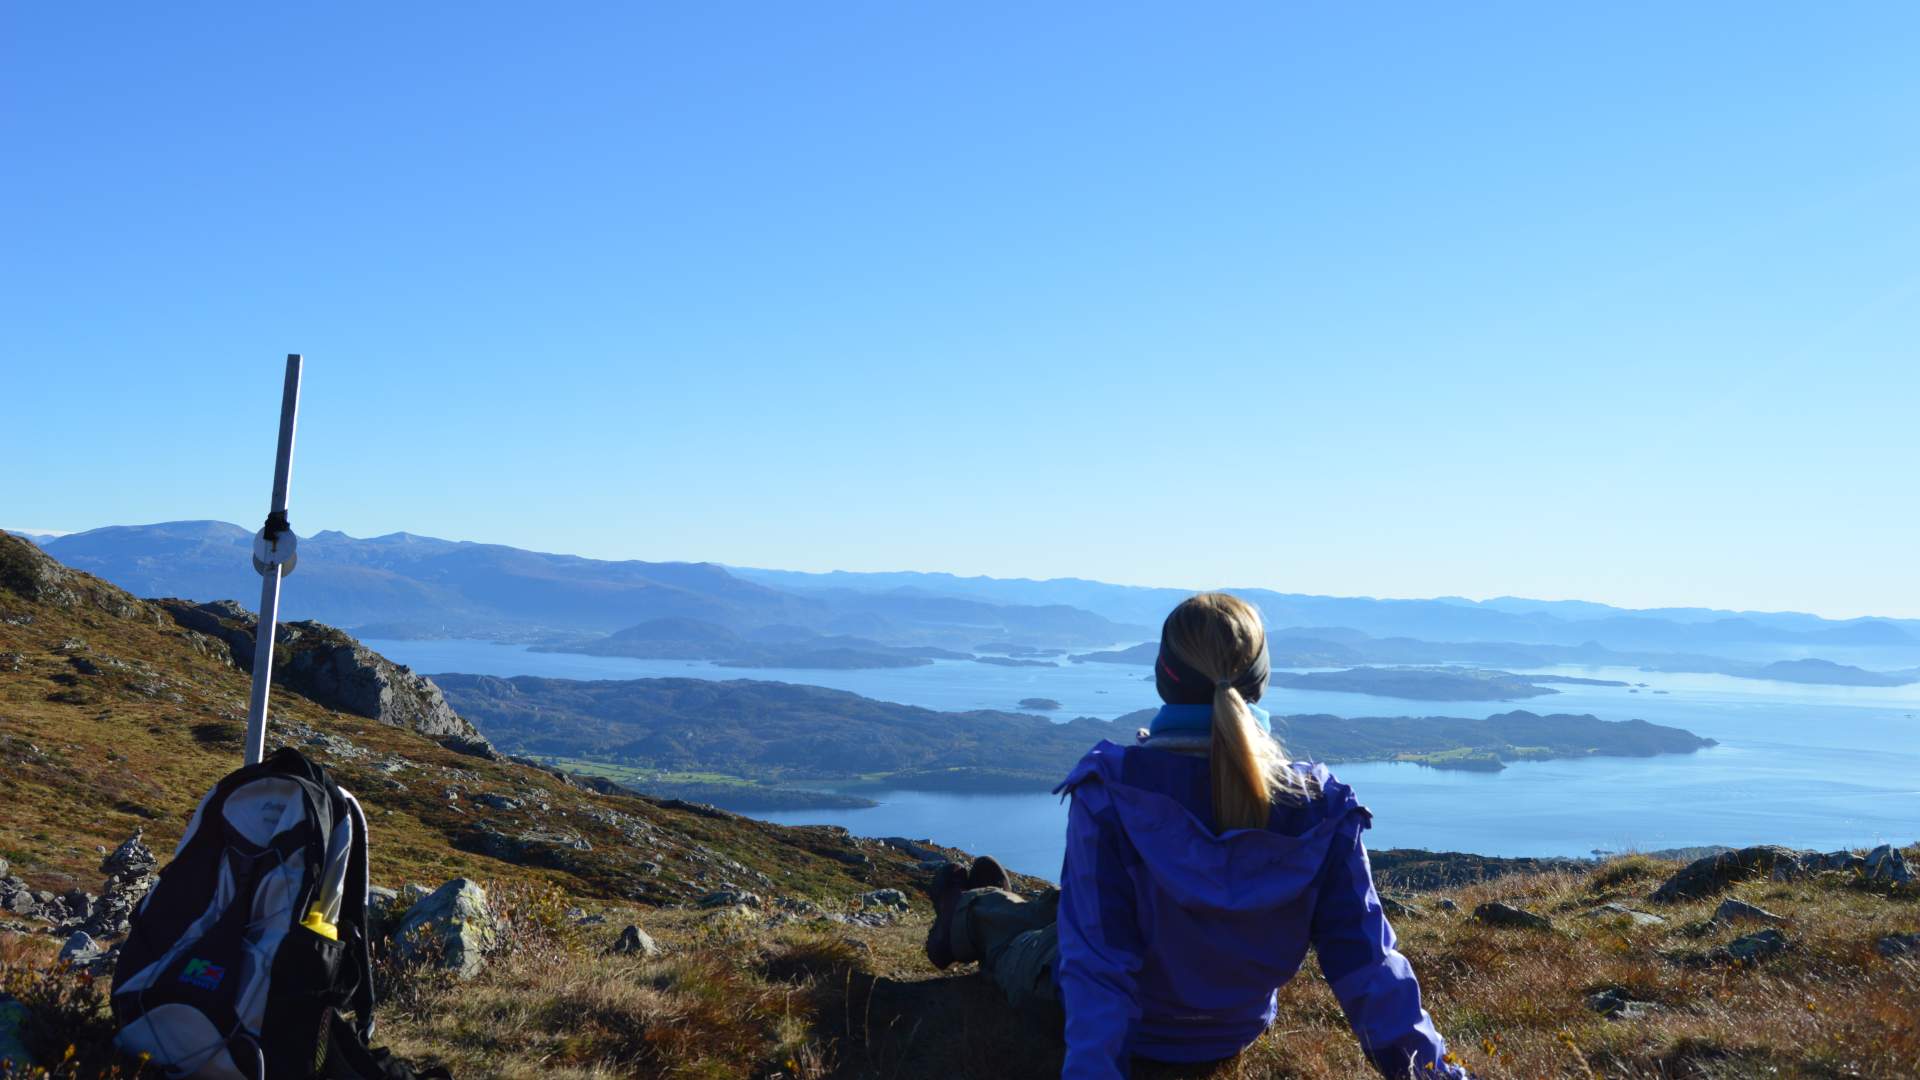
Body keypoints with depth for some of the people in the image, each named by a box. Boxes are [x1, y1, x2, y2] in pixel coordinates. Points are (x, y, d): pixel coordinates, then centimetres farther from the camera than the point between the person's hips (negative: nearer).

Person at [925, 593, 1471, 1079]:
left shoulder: (1110, 794, -31)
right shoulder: (1319, 805, -22)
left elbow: (1098, 953, -31)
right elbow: (1360, 950, -21)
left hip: (1134, 1031, -4)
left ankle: (971, 918, 59)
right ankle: (996, 908, 61)